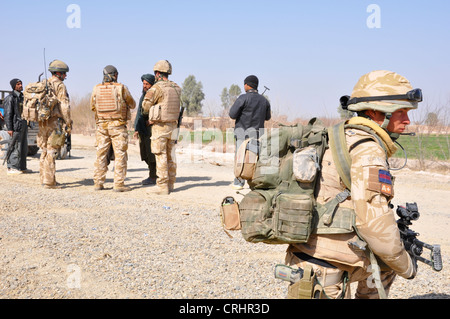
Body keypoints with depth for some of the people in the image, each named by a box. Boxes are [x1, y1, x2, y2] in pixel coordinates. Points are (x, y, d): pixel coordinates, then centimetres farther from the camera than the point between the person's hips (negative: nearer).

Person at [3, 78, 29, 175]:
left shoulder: (22, 97, 17)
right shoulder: (10, 98, -9)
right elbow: (8, 114, -13)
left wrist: (26, 126, 18)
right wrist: (9, 128, -18)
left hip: (24, 125, 9)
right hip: (16, 126, -9)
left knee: (23, 148, 10)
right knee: (15, 147, -9)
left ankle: (22, 167, 16)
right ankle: (11, 168, -5)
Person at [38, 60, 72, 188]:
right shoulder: (60, 85, -8)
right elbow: (64, 106, -14)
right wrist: (68, 124, -11)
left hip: (42, 122, 8)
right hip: (54, 122, -8)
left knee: (44, 151, 13)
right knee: (52, 152, -7)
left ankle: (44, 179, 18)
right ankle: (49, 182, -7)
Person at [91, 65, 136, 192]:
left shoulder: (96, 89, 3)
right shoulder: (121, 88, -6)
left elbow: (93, 107, 14)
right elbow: (132, 105, 6)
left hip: (102, 125, 4)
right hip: (118, 125, -4)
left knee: (101, 154, 9)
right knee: (120, 154, 0)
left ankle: (98, 183, 9)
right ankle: (119, 184, -3)